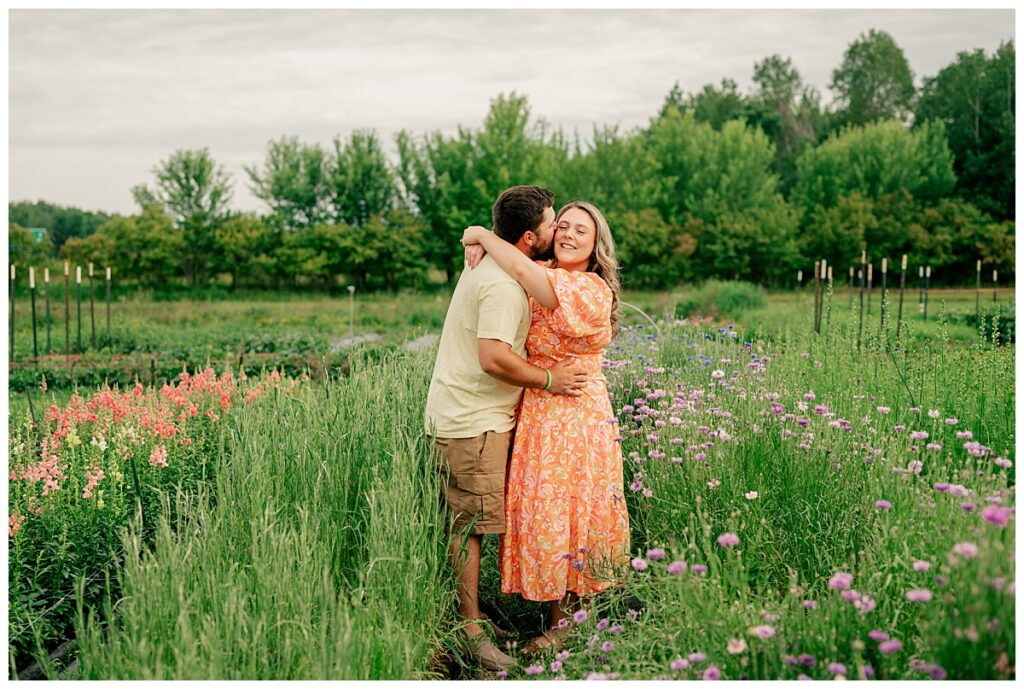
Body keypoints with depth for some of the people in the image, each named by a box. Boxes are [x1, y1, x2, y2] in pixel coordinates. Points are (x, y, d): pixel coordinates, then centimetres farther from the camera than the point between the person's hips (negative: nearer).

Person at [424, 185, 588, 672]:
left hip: (463, 415, 10)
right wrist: (547, 380, -14)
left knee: (467, 522, 13)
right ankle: (470, 631, 3)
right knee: (469, 523, -4)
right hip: (472, 422, -10)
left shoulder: (487, 265, 12)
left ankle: (468, 617, 21)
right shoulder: (503, 285, -20)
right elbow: (493, 358, -27)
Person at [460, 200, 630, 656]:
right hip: (535, 414, 8)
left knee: (560, 512, 0)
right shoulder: (545, 280, 10)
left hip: (575, 417, -7)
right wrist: (478, 246, -4)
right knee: (542, 511, 10)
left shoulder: (591, 290, -14)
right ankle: (565, 614, 23)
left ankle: (564, 622, 13)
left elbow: (522, 269, -26)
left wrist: (484, 235, -11)